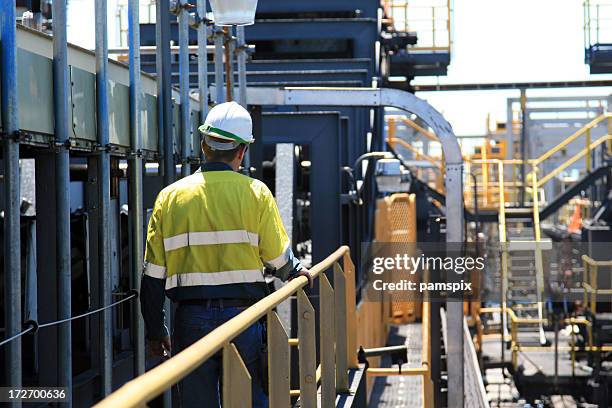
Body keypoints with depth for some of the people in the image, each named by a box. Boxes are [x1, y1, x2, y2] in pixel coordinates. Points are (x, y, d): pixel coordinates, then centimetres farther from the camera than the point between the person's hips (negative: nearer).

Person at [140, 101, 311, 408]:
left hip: (191, 320, 2)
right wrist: (296, 273, 24)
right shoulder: (255, 192, -1)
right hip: (243, 314, -2)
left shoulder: (170, 197, 5)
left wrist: (155, 331, 13)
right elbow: (278, 257, 1)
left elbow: (153, 276, 5)